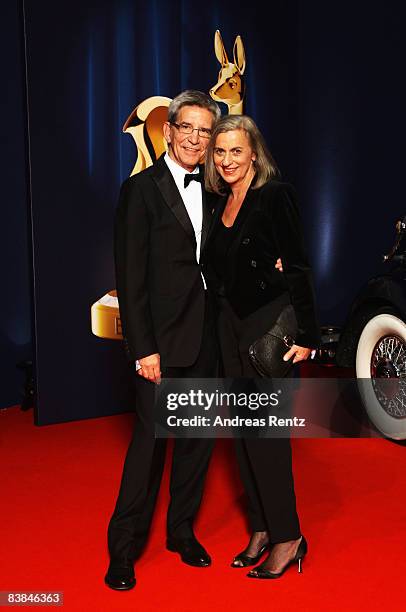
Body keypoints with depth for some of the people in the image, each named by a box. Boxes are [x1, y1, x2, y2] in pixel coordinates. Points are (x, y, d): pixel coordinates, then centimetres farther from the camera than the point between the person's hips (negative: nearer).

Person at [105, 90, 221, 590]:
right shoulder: (141, 189, -6)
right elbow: (130, 279, -10)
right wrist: (144, 349, -15)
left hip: (205, 341, 6)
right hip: (162, 341, -6)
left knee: (198, 437, 13)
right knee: (150, 440, -1)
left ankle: (182, 531, 30)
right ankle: (124, 548, 15)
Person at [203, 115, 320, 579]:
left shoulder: (275, 195, -10)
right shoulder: (220, 203, 11)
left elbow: (298, 268, -13)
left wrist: (306, 334, -16)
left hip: (270, 324, -7)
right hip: (230, 325, 7)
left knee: (265, 431, -5)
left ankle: (287, 537, 10)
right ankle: (261, 529, 24)